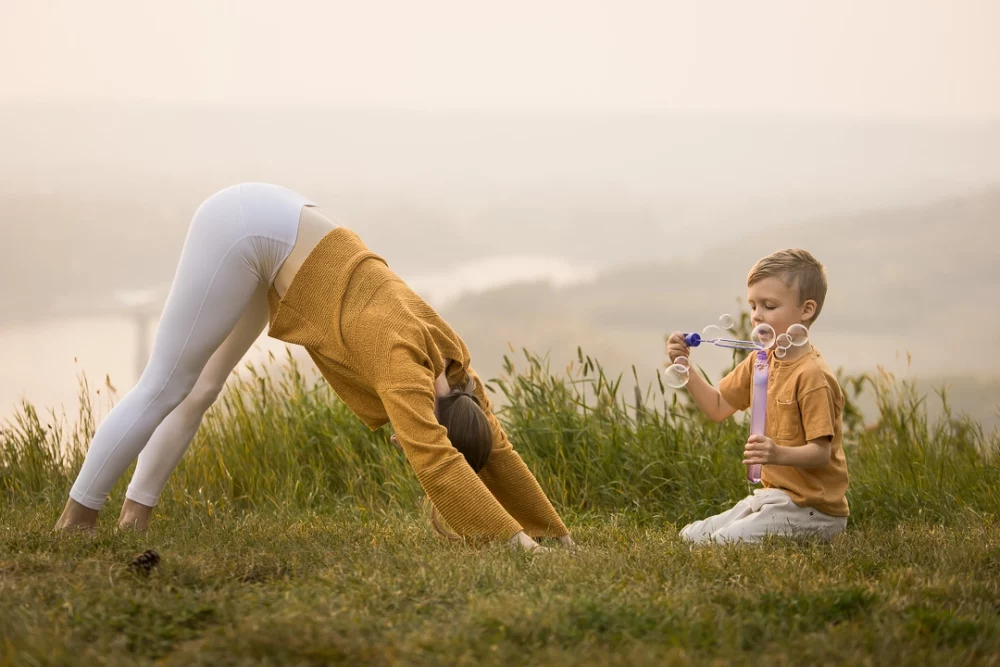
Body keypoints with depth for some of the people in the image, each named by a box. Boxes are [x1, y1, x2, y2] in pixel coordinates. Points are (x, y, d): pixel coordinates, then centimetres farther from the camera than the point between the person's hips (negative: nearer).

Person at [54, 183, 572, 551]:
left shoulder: (450, 360, -4)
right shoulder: (402, 358, -27)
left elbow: (495, 452, 6)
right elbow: (436, 463, -38)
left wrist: (556, 533, 7)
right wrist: (513, 537, -39)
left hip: (269, 232, 9)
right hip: (244, 227, -9)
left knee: (203, 386, 14)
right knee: (166, 386, -4)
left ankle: (134, 514, 21)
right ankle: (75, 521, 4)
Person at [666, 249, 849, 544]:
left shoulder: (812, 375, -19)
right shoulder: (759, 362, 9)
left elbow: (822, 452, -21)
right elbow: (717, 407, 14)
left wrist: (779, 454, -40)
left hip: (811, 508, -9)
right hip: (772, 495, 9)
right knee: (692, 536, 8)